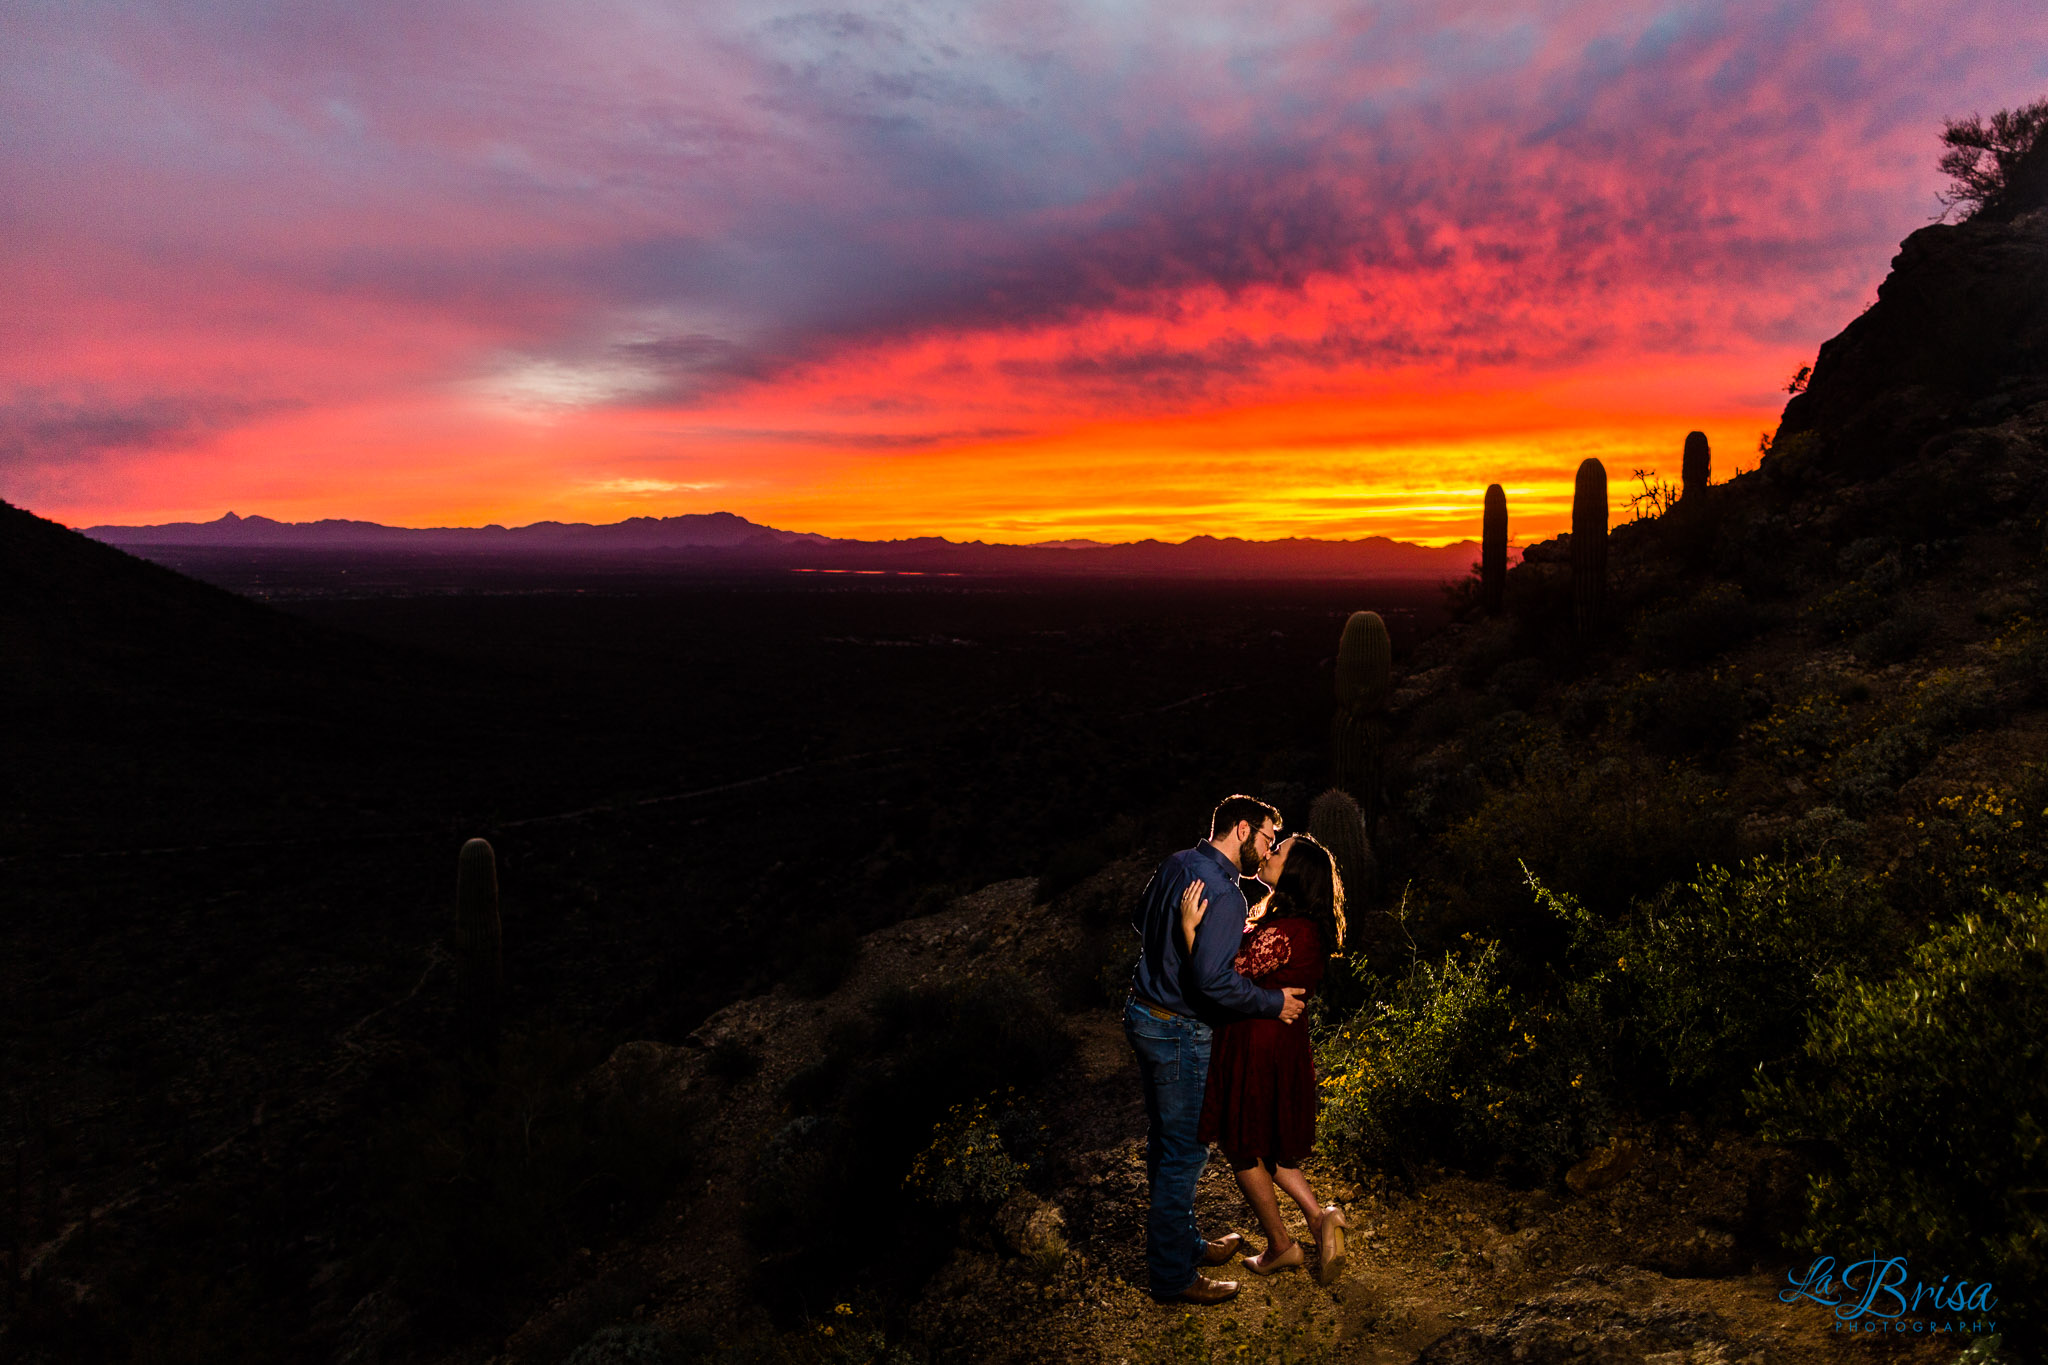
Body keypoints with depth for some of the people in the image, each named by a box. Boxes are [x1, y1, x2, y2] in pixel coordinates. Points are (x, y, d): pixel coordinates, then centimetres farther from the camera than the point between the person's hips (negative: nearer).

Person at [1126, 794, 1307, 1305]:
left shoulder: (1176, 864, 5)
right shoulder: (1222, 893, -23)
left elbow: (1142, 923, 19)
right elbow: (1213, 981, -30)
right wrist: (1273, 1002, -15)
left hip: (1144, 1014, 9)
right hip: (1179, 1033, -9)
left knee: (1165, 1142, 20)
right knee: (1186, 1151, 3)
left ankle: (1181, 1242, 37)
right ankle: (1173, 1275, 16)